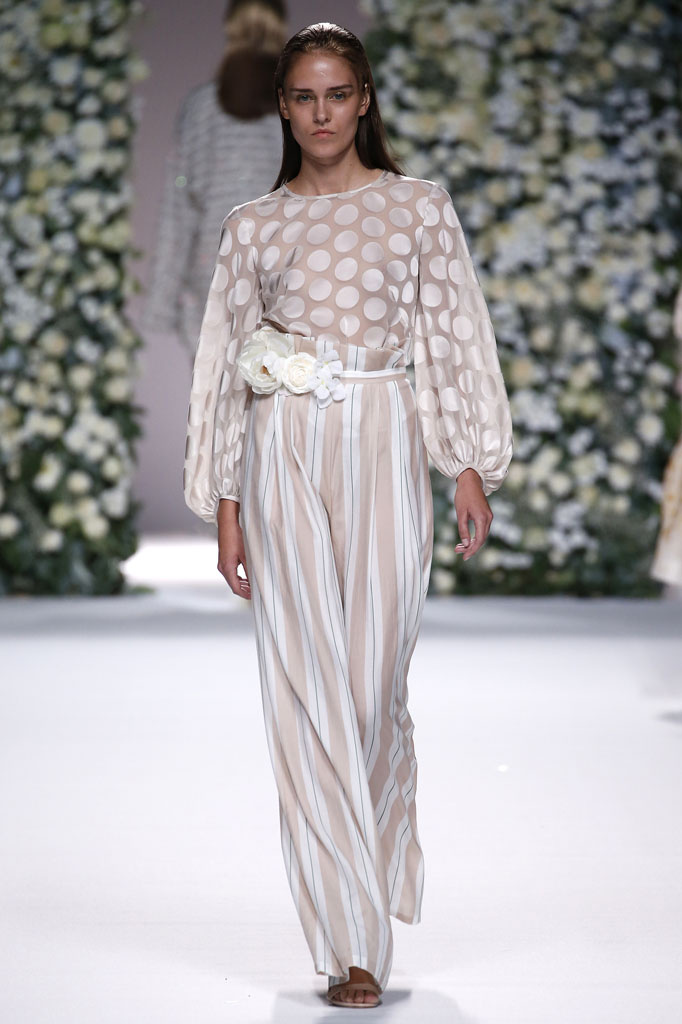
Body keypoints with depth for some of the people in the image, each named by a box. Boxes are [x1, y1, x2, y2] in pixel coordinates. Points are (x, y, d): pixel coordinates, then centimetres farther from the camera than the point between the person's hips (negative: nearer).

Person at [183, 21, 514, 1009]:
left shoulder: (420, 206, 8)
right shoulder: (252, 225, 10)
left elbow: (454, 335, 7)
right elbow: (222, 363, 10)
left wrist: (471, 465, 0)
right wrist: (222, 502, 5)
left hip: (383, 445, -1)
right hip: (283, 455, 1)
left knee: (373, 681, -1)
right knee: (305, 687, -4)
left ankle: (376, 875, 28)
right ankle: (352, 943, 0)